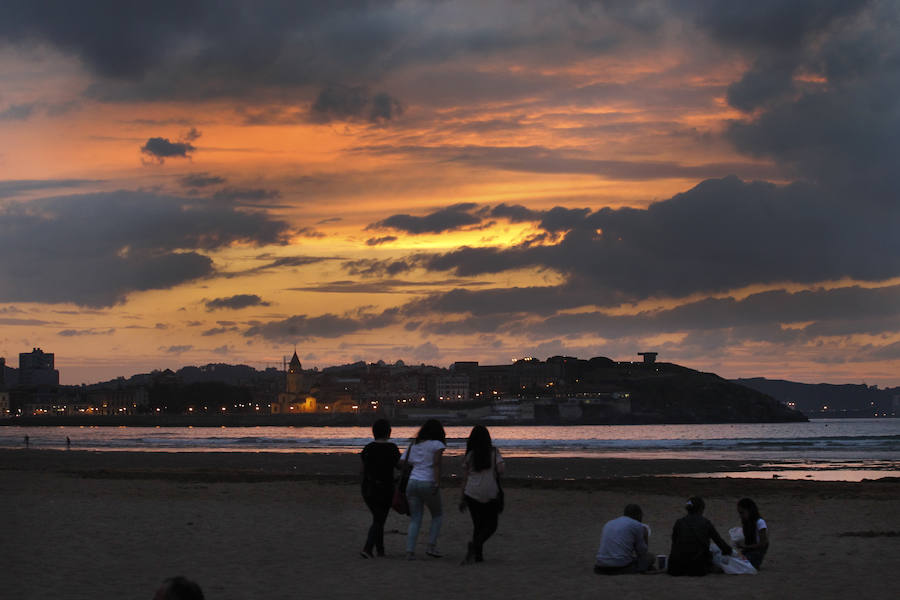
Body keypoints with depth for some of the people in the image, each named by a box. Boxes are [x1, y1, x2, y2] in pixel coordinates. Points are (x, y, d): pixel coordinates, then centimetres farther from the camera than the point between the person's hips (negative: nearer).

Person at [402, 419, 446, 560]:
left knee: (415, 520, 7)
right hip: (428, 483, -5)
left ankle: (410, 551, -5)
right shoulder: (437, 445, -2)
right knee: (438, 515, 16)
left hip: (412, 483, 5)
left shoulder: (413, 445, 15)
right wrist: (437, 483, -21)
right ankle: (431, 547, 5)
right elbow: (436, 465, -15)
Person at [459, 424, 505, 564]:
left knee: (478, 524, 15)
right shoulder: (494, 452, -1)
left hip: (472, 494, 2)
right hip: (490, 494, -2)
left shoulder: (470, 455, 3)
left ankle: (478, 555, 8)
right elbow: (500, 470, -11)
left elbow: (465, 478, 4)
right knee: (491, 525, 9)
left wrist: (462, 498, 10)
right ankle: (475, 544, -18)